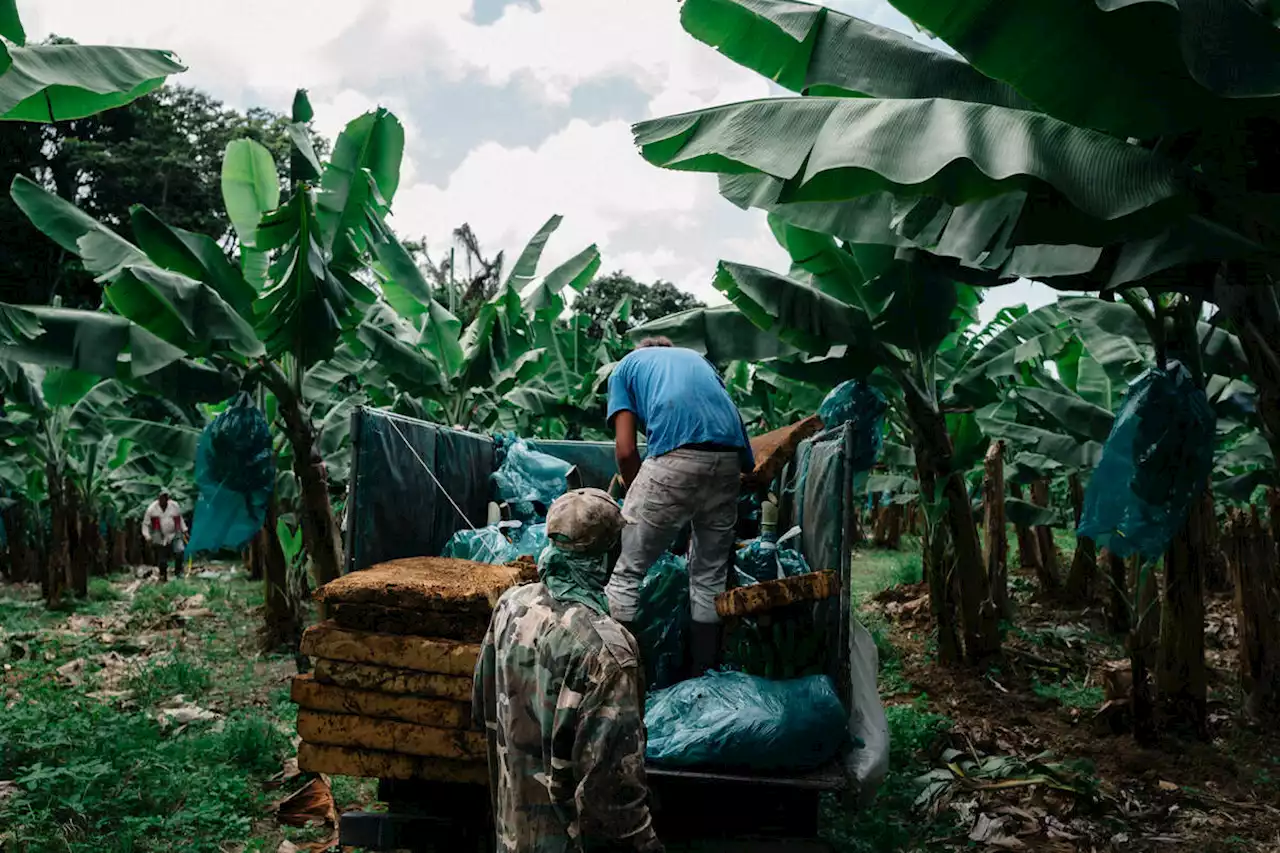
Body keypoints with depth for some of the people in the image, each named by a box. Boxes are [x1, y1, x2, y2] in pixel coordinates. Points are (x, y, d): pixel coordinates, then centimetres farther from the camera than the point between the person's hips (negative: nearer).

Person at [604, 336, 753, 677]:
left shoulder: (626, 366, 23)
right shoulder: (696, 357, 35)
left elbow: (626, 450, 10)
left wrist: (637, 501, 23)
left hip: (678, 458, -5)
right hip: (729, 459, 5)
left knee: (627, 573, 6)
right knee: (710, 575, 18)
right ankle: (704, 674, 26)